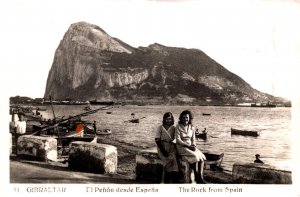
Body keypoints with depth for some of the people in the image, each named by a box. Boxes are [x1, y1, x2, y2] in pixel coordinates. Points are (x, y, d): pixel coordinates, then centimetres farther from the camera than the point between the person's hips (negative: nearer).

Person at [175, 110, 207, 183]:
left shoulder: (192, 128, 10)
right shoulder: (178, 127, -5)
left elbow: (193, 140, 14)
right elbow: (178, 140, -11)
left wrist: (194, 146, -8)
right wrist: (188, 146, -17)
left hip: (191, 146, 5)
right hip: (181, 147, -5)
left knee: (202, 157, -20)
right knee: (195, 156, -28)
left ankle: (200, 177, -21)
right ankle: (196, 177, -15)